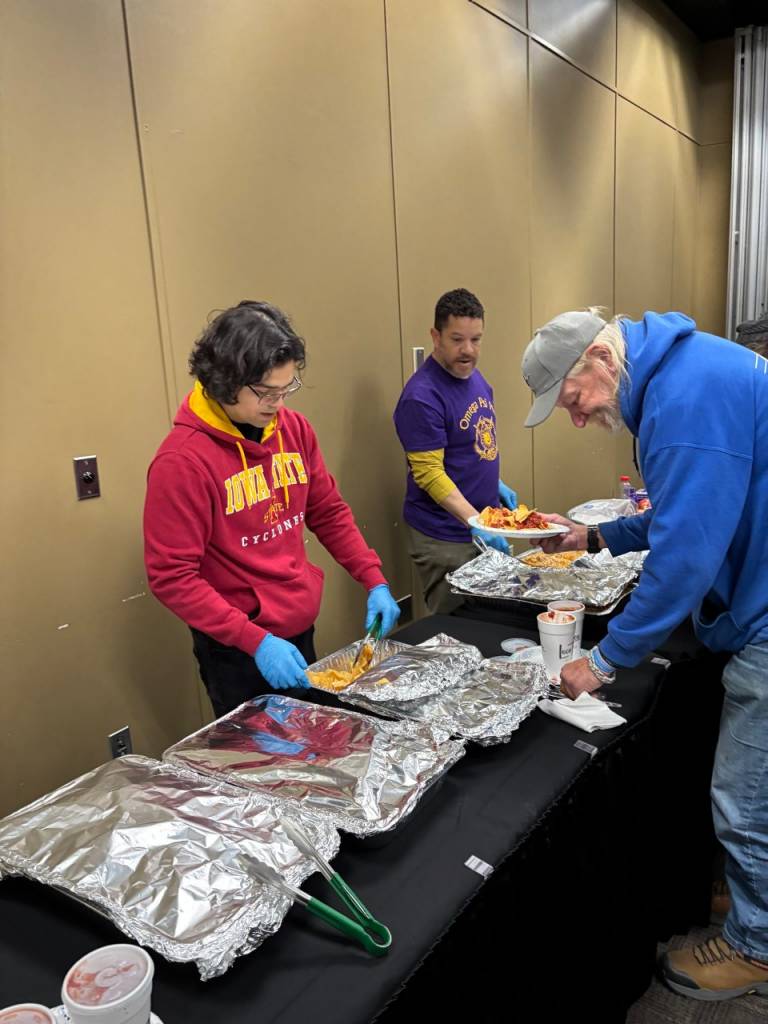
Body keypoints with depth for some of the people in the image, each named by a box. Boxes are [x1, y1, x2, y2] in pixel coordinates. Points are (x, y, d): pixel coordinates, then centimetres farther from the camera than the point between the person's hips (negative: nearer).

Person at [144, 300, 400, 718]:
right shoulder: (182, 461, -22)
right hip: (238, 651, -6)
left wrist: (374, 581, -1)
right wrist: (255, 641, -26)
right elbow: (172, 577, -21)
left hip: (301, 630, 6)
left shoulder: (294, 428, -4)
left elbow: (329, 513, 8)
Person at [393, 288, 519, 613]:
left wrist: (496, 484, 14)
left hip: (484, 525, 8)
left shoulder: (474, 376, 7)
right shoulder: (422, 397, -21)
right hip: (444, 539, -8)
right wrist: (475, 522, -27)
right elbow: (429, 474, -23)